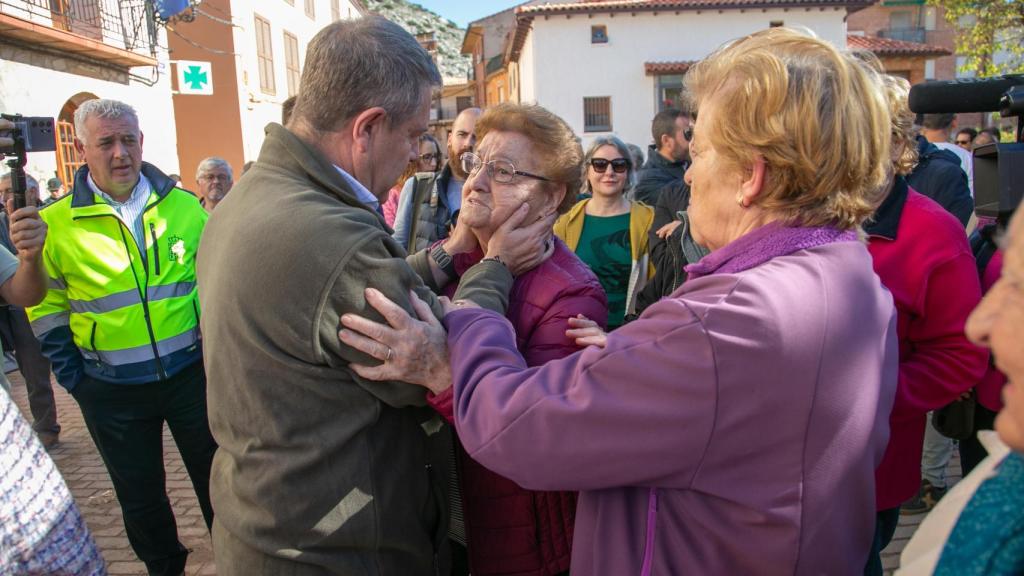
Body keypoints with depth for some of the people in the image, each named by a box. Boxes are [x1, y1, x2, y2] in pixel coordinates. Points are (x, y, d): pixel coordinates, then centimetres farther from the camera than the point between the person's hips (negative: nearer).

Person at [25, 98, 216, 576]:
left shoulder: (183, 205, -3)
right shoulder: (55, 223, -7)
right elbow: (45, 305, 1)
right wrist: (73, 376, -1)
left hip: (191, 372, 1)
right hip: (112, 391, 0)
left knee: (216, 475, 14)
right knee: (139, 494, 17)